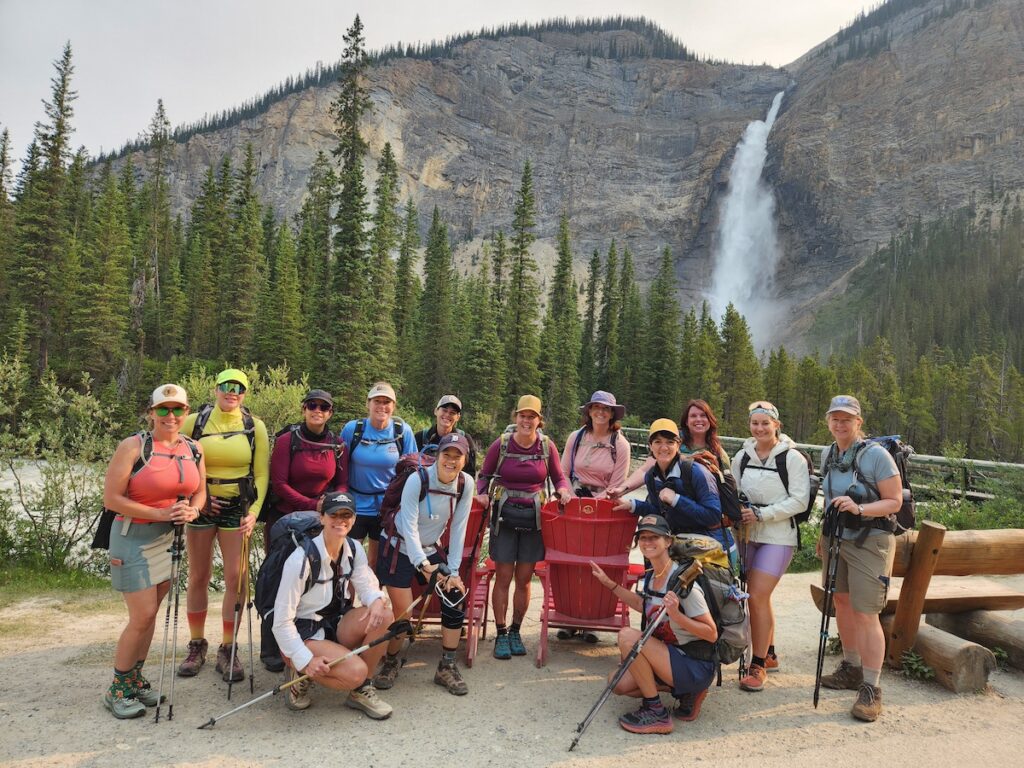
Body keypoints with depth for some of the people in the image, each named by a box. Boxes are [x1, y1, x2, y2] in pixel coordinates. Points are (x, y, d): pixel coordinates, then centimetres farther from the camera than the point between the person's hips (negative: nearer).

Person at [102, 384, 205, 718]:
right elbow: (111, 499, -14)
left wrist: (191, 511, -10)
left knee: (150, 614, 14)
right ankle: (117, 689, 15)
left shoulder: (193, 449, 3)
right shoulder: (133, 446, -13)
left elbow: (200, 492, 12)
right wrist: (159, 514, -19)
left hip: (172, 537, 5)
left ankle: (135, 678, 31)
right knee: (142, 616, -4)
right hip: (134, 538, -5)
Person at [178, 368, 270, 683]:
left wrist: (254, 512, -11)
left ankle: (227, 650, 12)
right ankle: (197, 646, 25)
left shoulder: (254, 426, -2)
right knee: (198, 578, 9)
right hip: (201, 506, 1)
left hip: (237, 508, 0)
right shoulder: (195, 422, -2)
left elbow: (261, 474, 0)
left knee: (236, 579, -1)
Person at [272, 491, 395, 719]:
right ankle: (303, 676, 1)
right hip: (303, 634, -6)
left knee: (385, 616, -22)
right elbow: (282, 621, -19)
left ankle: (361, 690, -4)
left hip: (336, 626, 6)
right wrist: (306, 660, -25)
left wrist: (377, 601, -26)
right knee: (356, 671, -29)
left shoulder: (354, 550, -3)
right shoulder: (302, 559, -22)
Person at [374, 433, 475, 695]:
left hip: (431, 549, 4)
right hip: (399, 548, -4)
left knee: (456, 597, -9)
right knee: (403, 612, -6)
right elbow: (409, 526, -25)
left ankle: (447, 668, 6)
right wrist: (423, 564, -33)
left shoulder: (466, 484, -13)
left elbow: (458, 528, -10)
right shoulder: (417, 480, -24)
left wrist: (454, 570, -12)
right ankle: (391, 662, 23)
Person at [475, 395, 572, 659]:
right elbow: (484, 476, 7)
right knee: (503, 577, 2)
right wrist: (483, 494, -12)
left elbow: (558, 477, 11)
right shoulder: (501, 444, -3)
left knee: (524, 578, 9)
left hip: (534, 517, 1)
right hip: (505, 515, -1)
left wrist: (563, 491, -10)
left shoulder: (547, 446, 1)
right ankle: (501, 634, 16)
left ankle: (515, 631, 26)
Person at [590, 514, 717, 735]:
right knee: (618, 683, -3)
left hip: (696, 667, -8)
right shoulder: (651, 576, 2)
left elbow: (712, 634, -18)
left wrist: (676, 615, -33)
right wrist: (609, 583, 18)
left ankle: (656, 713, -9)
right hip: (672, 656, 8)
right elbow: (643, 605, 24)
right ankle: (685, 690, 11)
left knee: (627, 635, -22)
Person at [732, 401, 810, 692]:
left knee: (757, 597, -11)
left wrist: (761, 513, -17)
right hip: (748, 535, 5)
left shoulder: (792, 458, -8)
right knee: (759, 597, 14)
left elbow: (799, 501, -12)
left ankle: (758, 665, 3)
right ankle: (769, 653, 32)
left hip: (778, 537, -5)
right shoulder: (742, 457, 8)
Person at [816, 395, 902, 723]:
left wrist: (859, 508, -28)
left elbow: (894, 501, -13)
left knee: (865, 615, -7)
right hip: (838, 538, 7)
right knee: (842, 602, 14)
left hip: (870, 542, -7)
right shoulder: (828, 454, 7)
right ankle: (851, 669, 31)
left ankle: (871, 690, 1)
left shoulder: (876, 455, -14)